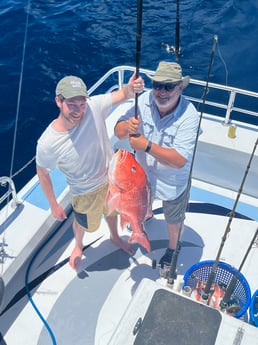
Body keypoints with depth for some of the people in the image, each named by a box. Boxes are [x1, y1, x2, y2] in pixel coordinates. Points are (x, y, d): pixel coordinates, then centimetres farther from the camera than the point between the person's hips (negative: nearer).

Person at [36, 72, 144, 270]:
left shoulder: (94, 107, -29)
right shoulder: (48, 143, -34)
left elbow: (123, 94, -19)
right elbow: (42, 172, -16)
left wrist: (132, 88, -44)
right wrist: (54, 205, -6)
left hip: (112, 177, 3)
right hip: (86, 192, -3)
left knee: (111, 212, 34)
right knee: (83, 224, 28)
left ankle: (115, 237, 69)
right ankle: (78, 246, 66)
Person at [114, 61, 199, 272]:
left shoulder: (189, 116, -32)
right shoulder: (145, 100, -21)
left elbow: (180, 160, -38)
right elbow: (118, 131, -16)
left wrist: (147, 145, -43)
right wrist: (128, 127, -38)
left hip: (173, 182, -4)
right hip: (142, 173, 4)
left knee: (174, 219, 23)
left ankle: (173, 247, 54)